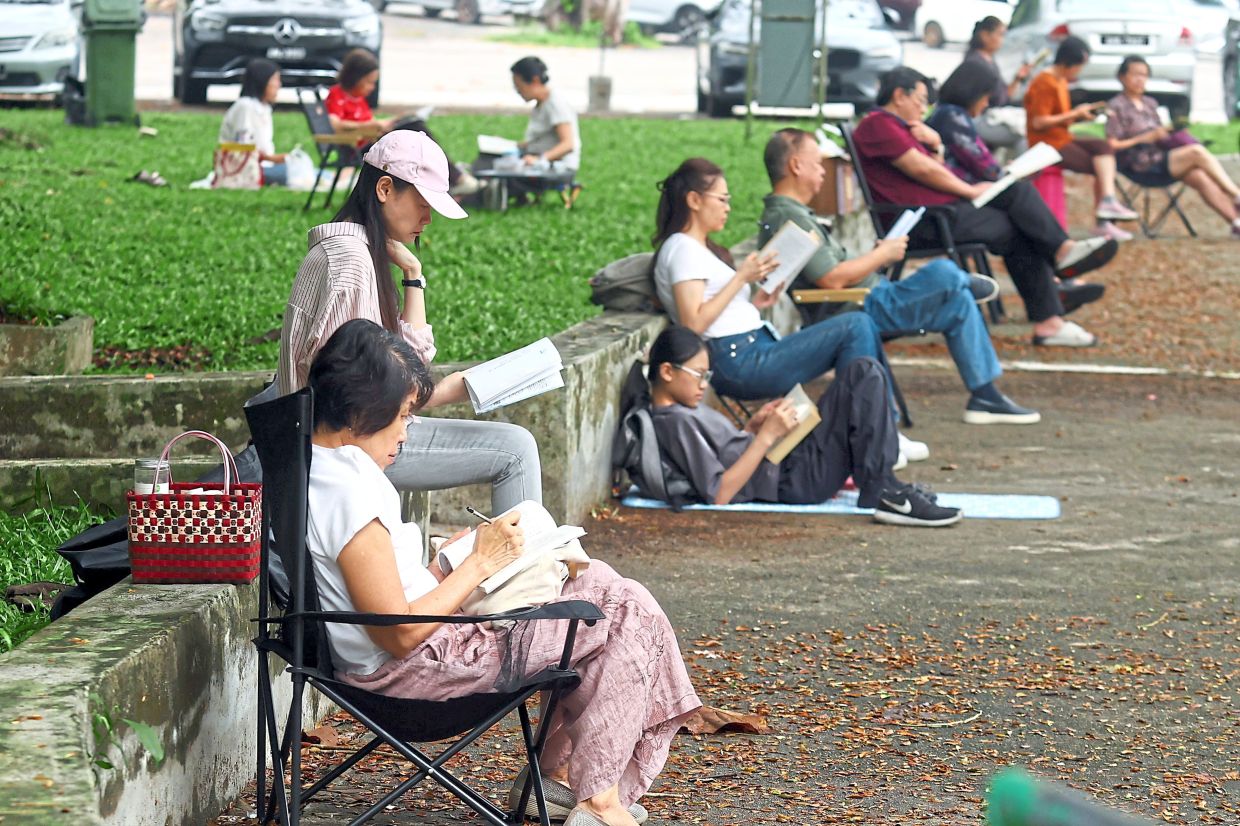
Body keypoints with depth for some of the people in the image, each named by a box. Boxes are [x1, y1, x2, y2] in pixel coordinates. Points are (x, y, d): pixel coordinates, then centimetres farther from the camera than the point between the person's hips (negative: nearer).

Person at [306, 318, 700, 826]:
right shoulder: (350, 494, -25)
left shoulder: (308, 464, 6)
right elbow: (401, 635, -24)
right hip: (416, 668, -11)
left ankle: (559, 772, 21)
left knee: (594, 581, 20)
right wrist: (480, 561, -14)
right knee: (631, 614, -4)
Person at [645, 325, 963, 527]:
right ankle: (880, 494, -15)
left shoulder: (679, 412, 14)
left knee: (863, 373, 17)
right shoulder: (678, 422, -18)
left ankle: (885, 485, 8)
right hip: (791, 482, -11)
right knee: (865, 374, -12)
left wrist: (752, 427, 7)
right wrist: (765, 436, -23)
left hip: (785, 463, 11)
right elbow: (718, 494, -25)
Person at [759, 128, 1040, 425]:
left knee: (959, 301, 13)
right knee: (944, 274, -21)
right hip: (858, 310, -12)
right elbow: (833, 280, -25)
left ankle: (986, 396, 18)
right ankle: (968, 284, 17)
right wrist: (882, 255, -11)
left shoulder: (782, 214, 16)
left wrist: (876, 255, 9)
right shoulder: (790, 218, -20)